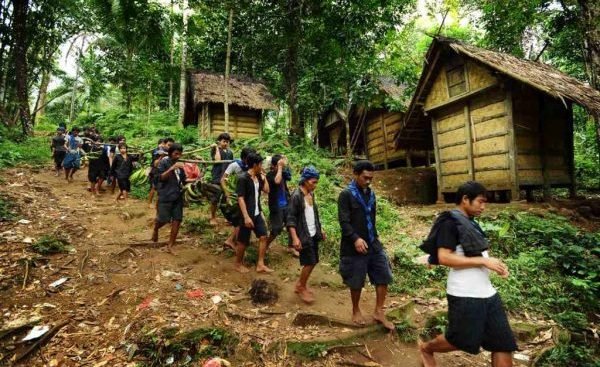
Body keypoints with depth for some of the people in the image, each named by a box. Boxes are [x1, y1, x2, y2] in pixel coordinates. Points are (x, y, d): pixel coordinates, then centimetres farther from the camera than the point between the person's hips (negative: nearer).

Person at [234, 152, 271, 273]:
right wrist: (246, 216, -24)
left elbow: (266, 190, 10)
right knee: (243, 241, 5)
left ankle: (260, 265, 14)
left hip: (257, 213, 8)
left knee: (263, 237, 6)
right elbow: (240, 198, -20)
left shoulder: (258, 177, 6)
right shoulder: (243, 178, -18)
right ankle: (238, 264, 25)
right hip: (248, 215, -8)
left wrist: (264, 176, 5)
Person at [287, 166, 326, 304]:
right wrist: (295, 238, -24)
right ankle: (301, 288, 20)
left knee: (313, 261, 13)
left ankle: (301, 284, 31)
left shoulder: (311, 194, 7)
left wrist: (320, 229, 19)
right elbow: (291, 218, -18)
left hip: (313, 234, 8)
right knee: (309, 262, -2)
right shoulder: (296, 196, -17)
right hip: (304, 235, -8)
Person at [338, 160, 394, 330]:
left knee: (384, 277, 7)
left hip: (373, 244, 6)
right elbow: (344, 221, -18)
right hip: (354, 246, -6)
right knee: (356, 282, 8)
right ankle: (356, 311, 30)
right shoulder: (346, 194, -11)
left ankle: (378, 312, 23)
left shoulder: (371, 193, 10)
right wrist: (355, 239, -28)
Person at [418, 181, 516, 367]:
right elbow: (444, 257, -22)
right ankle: (426, 348, 36)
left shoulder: (471, 223, 13)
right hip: (464, 296, -9)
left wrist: (494, 264, 3)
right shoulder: (449, 222, -14)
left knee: (504, 344, 10)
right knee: (461, 341, 7)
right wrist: (483, 261, -21)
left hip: (487, 292, 9)